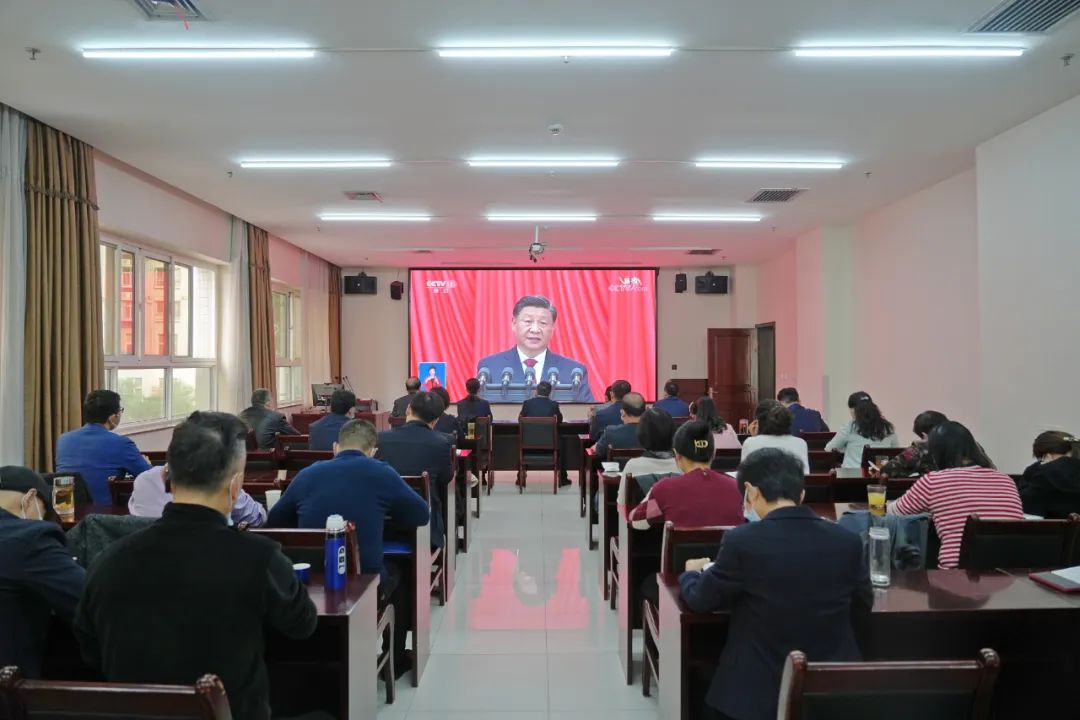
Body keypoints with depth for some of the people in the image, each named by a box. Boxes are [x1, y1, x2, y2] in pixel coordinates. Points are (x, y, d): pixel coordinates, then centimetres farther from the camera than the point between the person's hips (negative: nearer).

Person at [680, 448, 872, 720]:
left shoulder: (742, 540, -17)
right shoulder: (848, 542, -7)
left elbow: (699, 600, -1)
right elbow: (861, 615, 8)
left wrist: (691, 574, 21)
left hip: (758, 692, -4)